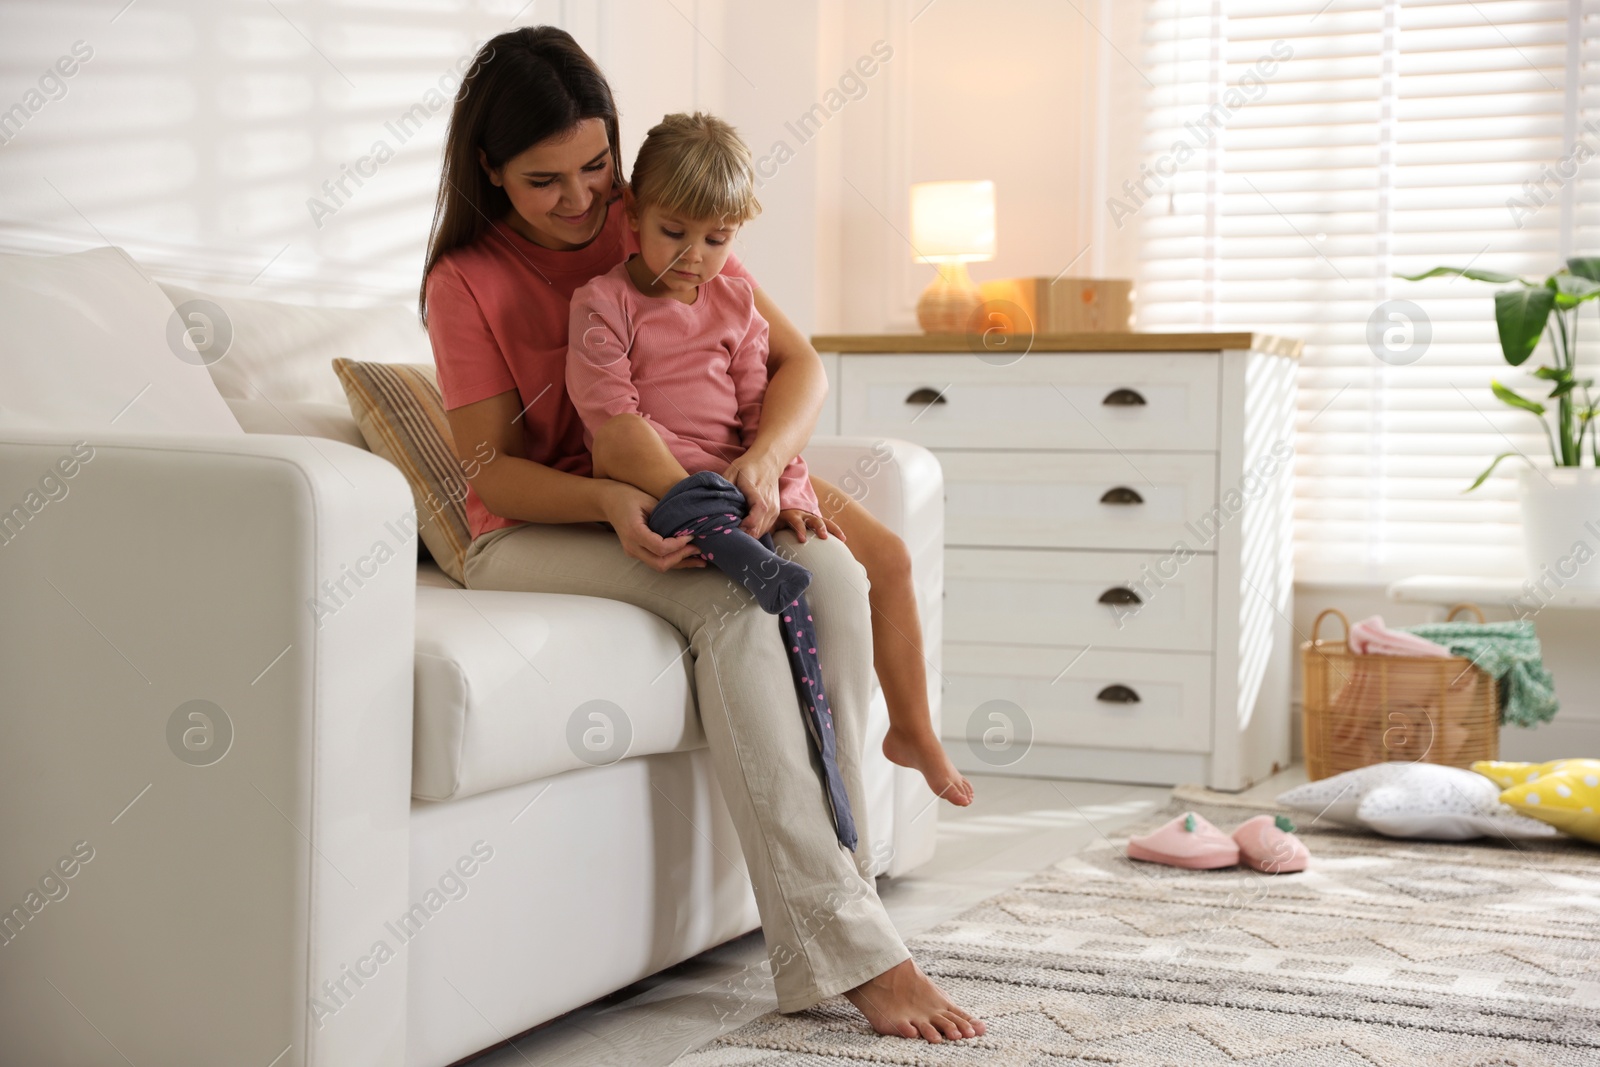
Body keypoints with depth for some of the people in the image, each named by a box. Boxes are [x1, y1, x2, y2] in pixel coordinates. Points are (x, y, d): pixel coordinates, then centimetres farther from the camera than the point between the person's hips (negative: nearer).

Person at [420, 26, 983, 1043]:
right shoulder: (467, 281, -5)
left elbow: (801, 364, 0)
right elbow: (491, 469, -10)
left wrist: (762, 458, -22)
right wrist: (612, 503, -29)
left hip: (686, 510, 4)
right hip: (533, 535, -4)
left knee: (830, 572, -28)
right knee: (733, 597, -33)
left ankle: (837, 879, -25)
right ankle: (847, 948, -37)